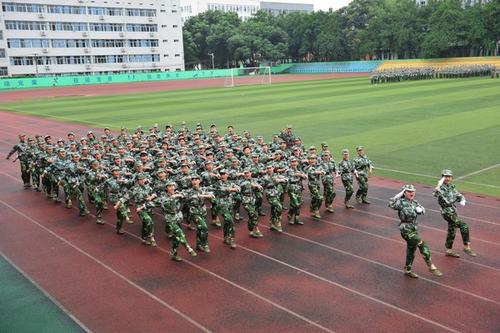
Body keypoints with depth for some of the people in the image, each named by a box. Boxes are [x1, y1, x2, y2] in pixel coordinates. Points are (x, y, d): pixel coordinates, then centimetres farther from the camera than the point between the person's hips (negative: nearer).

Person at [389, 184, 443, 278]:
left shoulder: (415, 202, 10)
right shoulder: (401, 202, -12)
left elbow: (423, 211, 15)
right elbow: (391, 204, -26)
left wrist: (419, 209, -8)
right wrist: (399, 194, -24)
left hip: (414, 229, 8)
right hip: (406, 229, -8)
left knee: (411, 250, 17)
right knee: (422, 245, -18)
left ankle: (408, 270, 33)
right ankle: (431, 267, -9)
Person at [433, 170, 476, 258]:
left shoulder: (452, 187, 10)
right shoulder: (441, 188, -13)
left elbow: (459, 196, 18)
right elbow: (435, 194, -33)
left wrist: (462, 201, -3)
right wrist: (439, 184, -44)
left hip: (453, 211, 8)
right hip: (447, 212, -8)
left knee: (451, 231, 17)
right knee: (464, 226, -16)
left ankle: (449, 250, 31)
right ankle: (466, 247, -6)